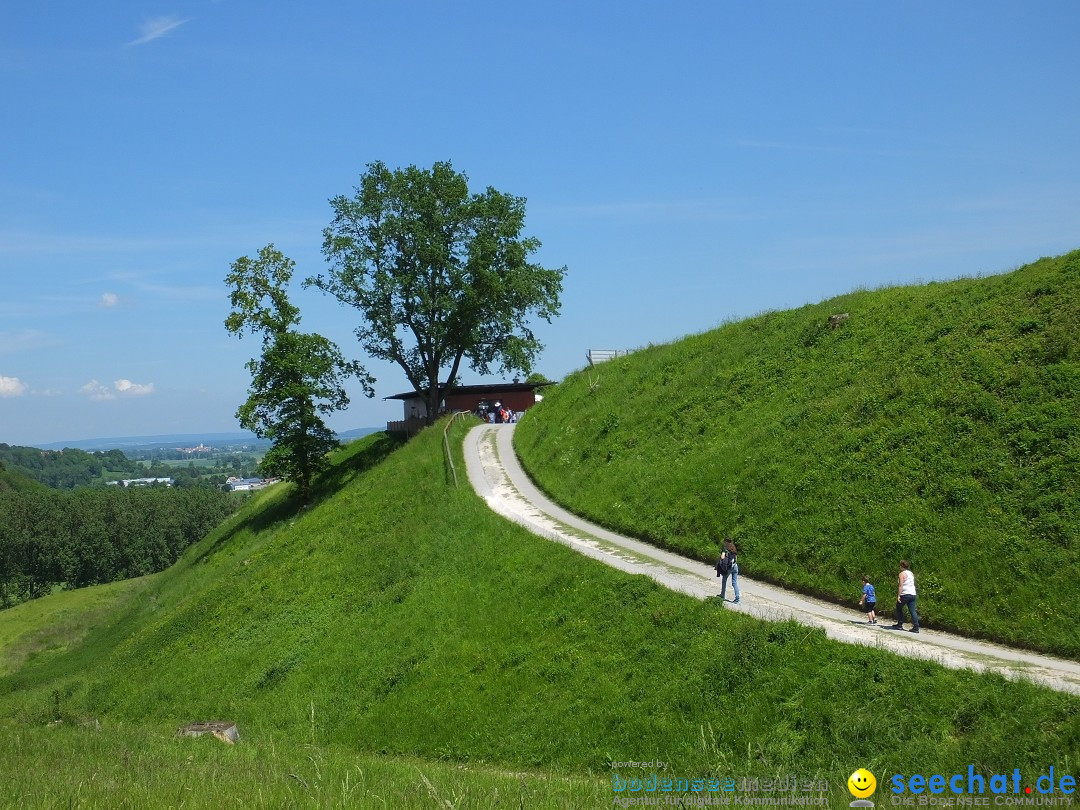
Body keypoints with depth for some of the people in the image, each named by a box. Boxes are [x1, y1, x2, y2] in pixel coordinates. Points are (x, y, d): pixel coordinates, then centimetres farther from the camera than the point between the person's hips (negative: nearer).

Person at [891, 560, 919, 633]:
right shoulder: (911, 574, 15)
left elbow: (901, 586, -15)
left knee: (899, 608, 12)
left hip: (905, 594, -7)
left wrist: (898, 595, -17)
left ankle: (900, 625, 14)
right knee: (912, 610, 2)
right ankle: (916, 627, -7)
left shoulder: (902, 574, -8)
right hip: (912, 594, 7)